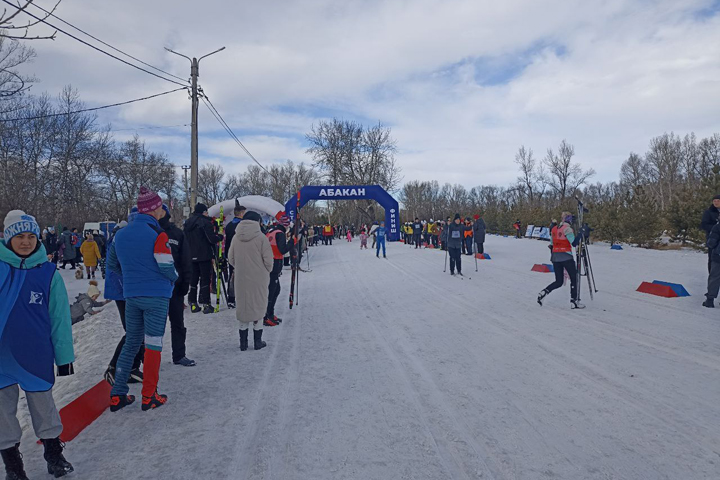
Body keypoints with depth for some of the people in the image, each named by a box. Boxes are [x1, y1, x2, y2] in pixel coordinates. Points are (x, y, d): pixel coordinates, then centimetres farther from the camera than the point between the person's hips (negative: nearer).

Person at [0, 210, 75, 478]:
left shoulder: (48, 272, -6)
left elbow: (60, 317, -3)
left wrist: (64, 356, -2)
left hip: (36, 355, -1)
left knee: (43, 405, 12)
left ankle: (54, 455, 31)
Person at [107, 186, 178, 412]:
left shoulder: (121, 234, 7)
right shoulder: (157, 234, -15)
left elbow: (112, 263, 16)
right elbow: (167, 267, -16)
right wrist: (174, 277, 5)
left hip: (131, 296, 6)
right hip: (156, 296, -6)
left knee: (131, 342, 16)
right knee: (153, 344, 3)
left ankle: (117, 395, 18)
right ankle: (149, 396, 11)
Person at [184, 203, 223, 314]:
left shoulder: (187, 223, 11)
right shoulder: (205, 222, -12)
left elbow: (185, 239, 17)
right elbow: (212, 239, -16)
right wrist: (220, 236, 1)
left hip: (191, 256, 6)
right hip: (204, 256, -6)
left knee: (193, 279, 11)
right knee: (205, 280, -1)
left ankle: (193, 304, 13)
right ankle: (206, 304, -2)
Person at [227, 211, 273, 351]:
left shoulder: (236, 237, 0)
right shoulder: (261, 237, -12)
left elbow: (231, 258, 4)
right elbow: (268, 260, -11)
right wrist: (267, 271, 8)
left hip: (241, 279, 3)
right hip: (258, 279, -3)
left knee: (243, 307, 13)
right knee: (258, 307, 10)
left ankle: (243, 342, 18)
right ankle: (257, 342, 16)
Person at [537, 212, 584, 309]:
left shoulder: (554, 229, 11)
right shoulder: (567, 229, -10)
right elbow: (574, 243, -16)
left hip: (555, 257, 7)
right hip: (566, 257, -6)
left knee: (558, 282, 11)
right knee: (574, 279, 8)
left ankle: (543, 293, -9)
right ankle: (574, 302, 8)